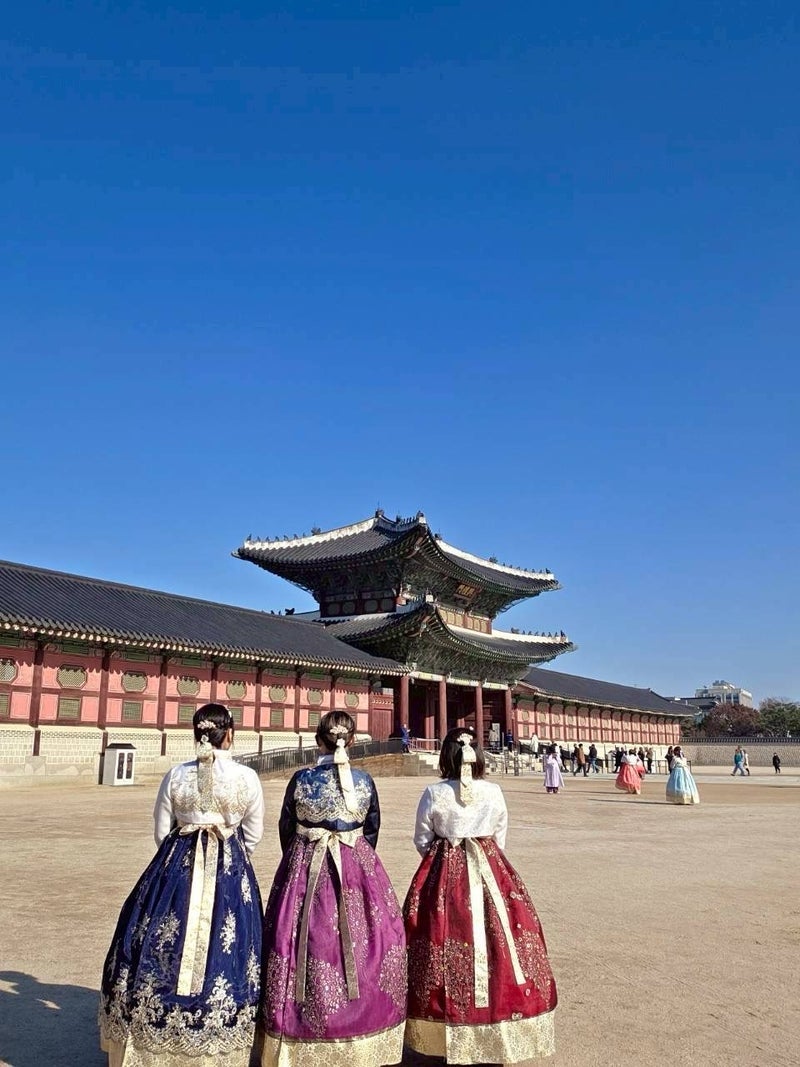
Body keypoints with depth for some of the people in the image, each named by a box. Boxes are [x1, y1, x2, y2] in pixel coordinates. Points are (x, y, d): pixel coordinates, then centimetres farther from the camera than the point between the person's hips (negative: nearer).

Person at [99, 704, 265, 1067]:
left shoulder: (176, 775, -5)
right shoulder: (247, 778, -8)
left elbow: (162, 832, 4)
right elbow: (253, 835, 3)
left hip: (177, 866, 1)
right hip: (231, 872, -1)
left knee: (162, 944, 13)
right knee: (223, 948, 9)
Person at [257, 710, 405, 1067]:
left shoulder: (301, 779, -9)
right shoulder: (364, 780, -4)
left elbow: (286, 830, 4)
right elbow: (372, 829, 9)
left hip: (305, 869, -1)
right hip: (359, 868, 2)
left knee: (309, 944, 8)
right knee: (360, 946, 13)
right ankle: (358, 1037, 26)